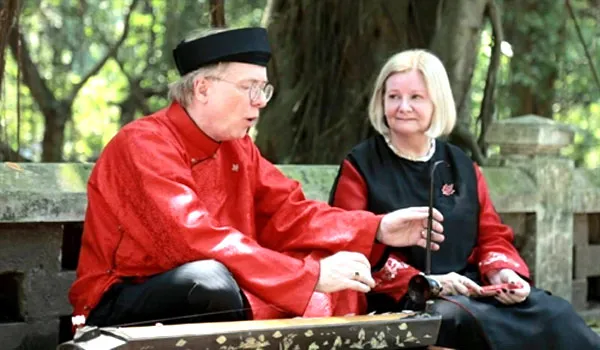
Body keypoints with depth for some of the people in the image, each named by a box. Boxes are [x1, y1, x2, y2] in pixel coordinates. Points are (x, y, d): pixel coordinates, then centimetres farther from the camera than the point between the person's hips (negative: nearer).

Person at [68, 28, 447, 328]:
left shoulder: (238, 147, 6)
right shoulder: (144, 145, -20)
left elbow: (290, 214, 6)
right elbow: (198, 241, -32)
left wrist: (378, 229, -8)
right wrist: (312, 275, -33)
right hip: (119, 309, -7)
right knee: (210, 280, -37)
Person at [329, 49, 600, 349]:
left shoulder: (462, 167, 18)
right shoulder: (360, 167, 4)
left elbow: (492, 236, 18)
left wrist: (502, 271, -6)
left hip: (471, 289, 5)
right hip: (400, 300, -4)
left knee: (554, 314, -22)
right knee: (468, 320, -37)